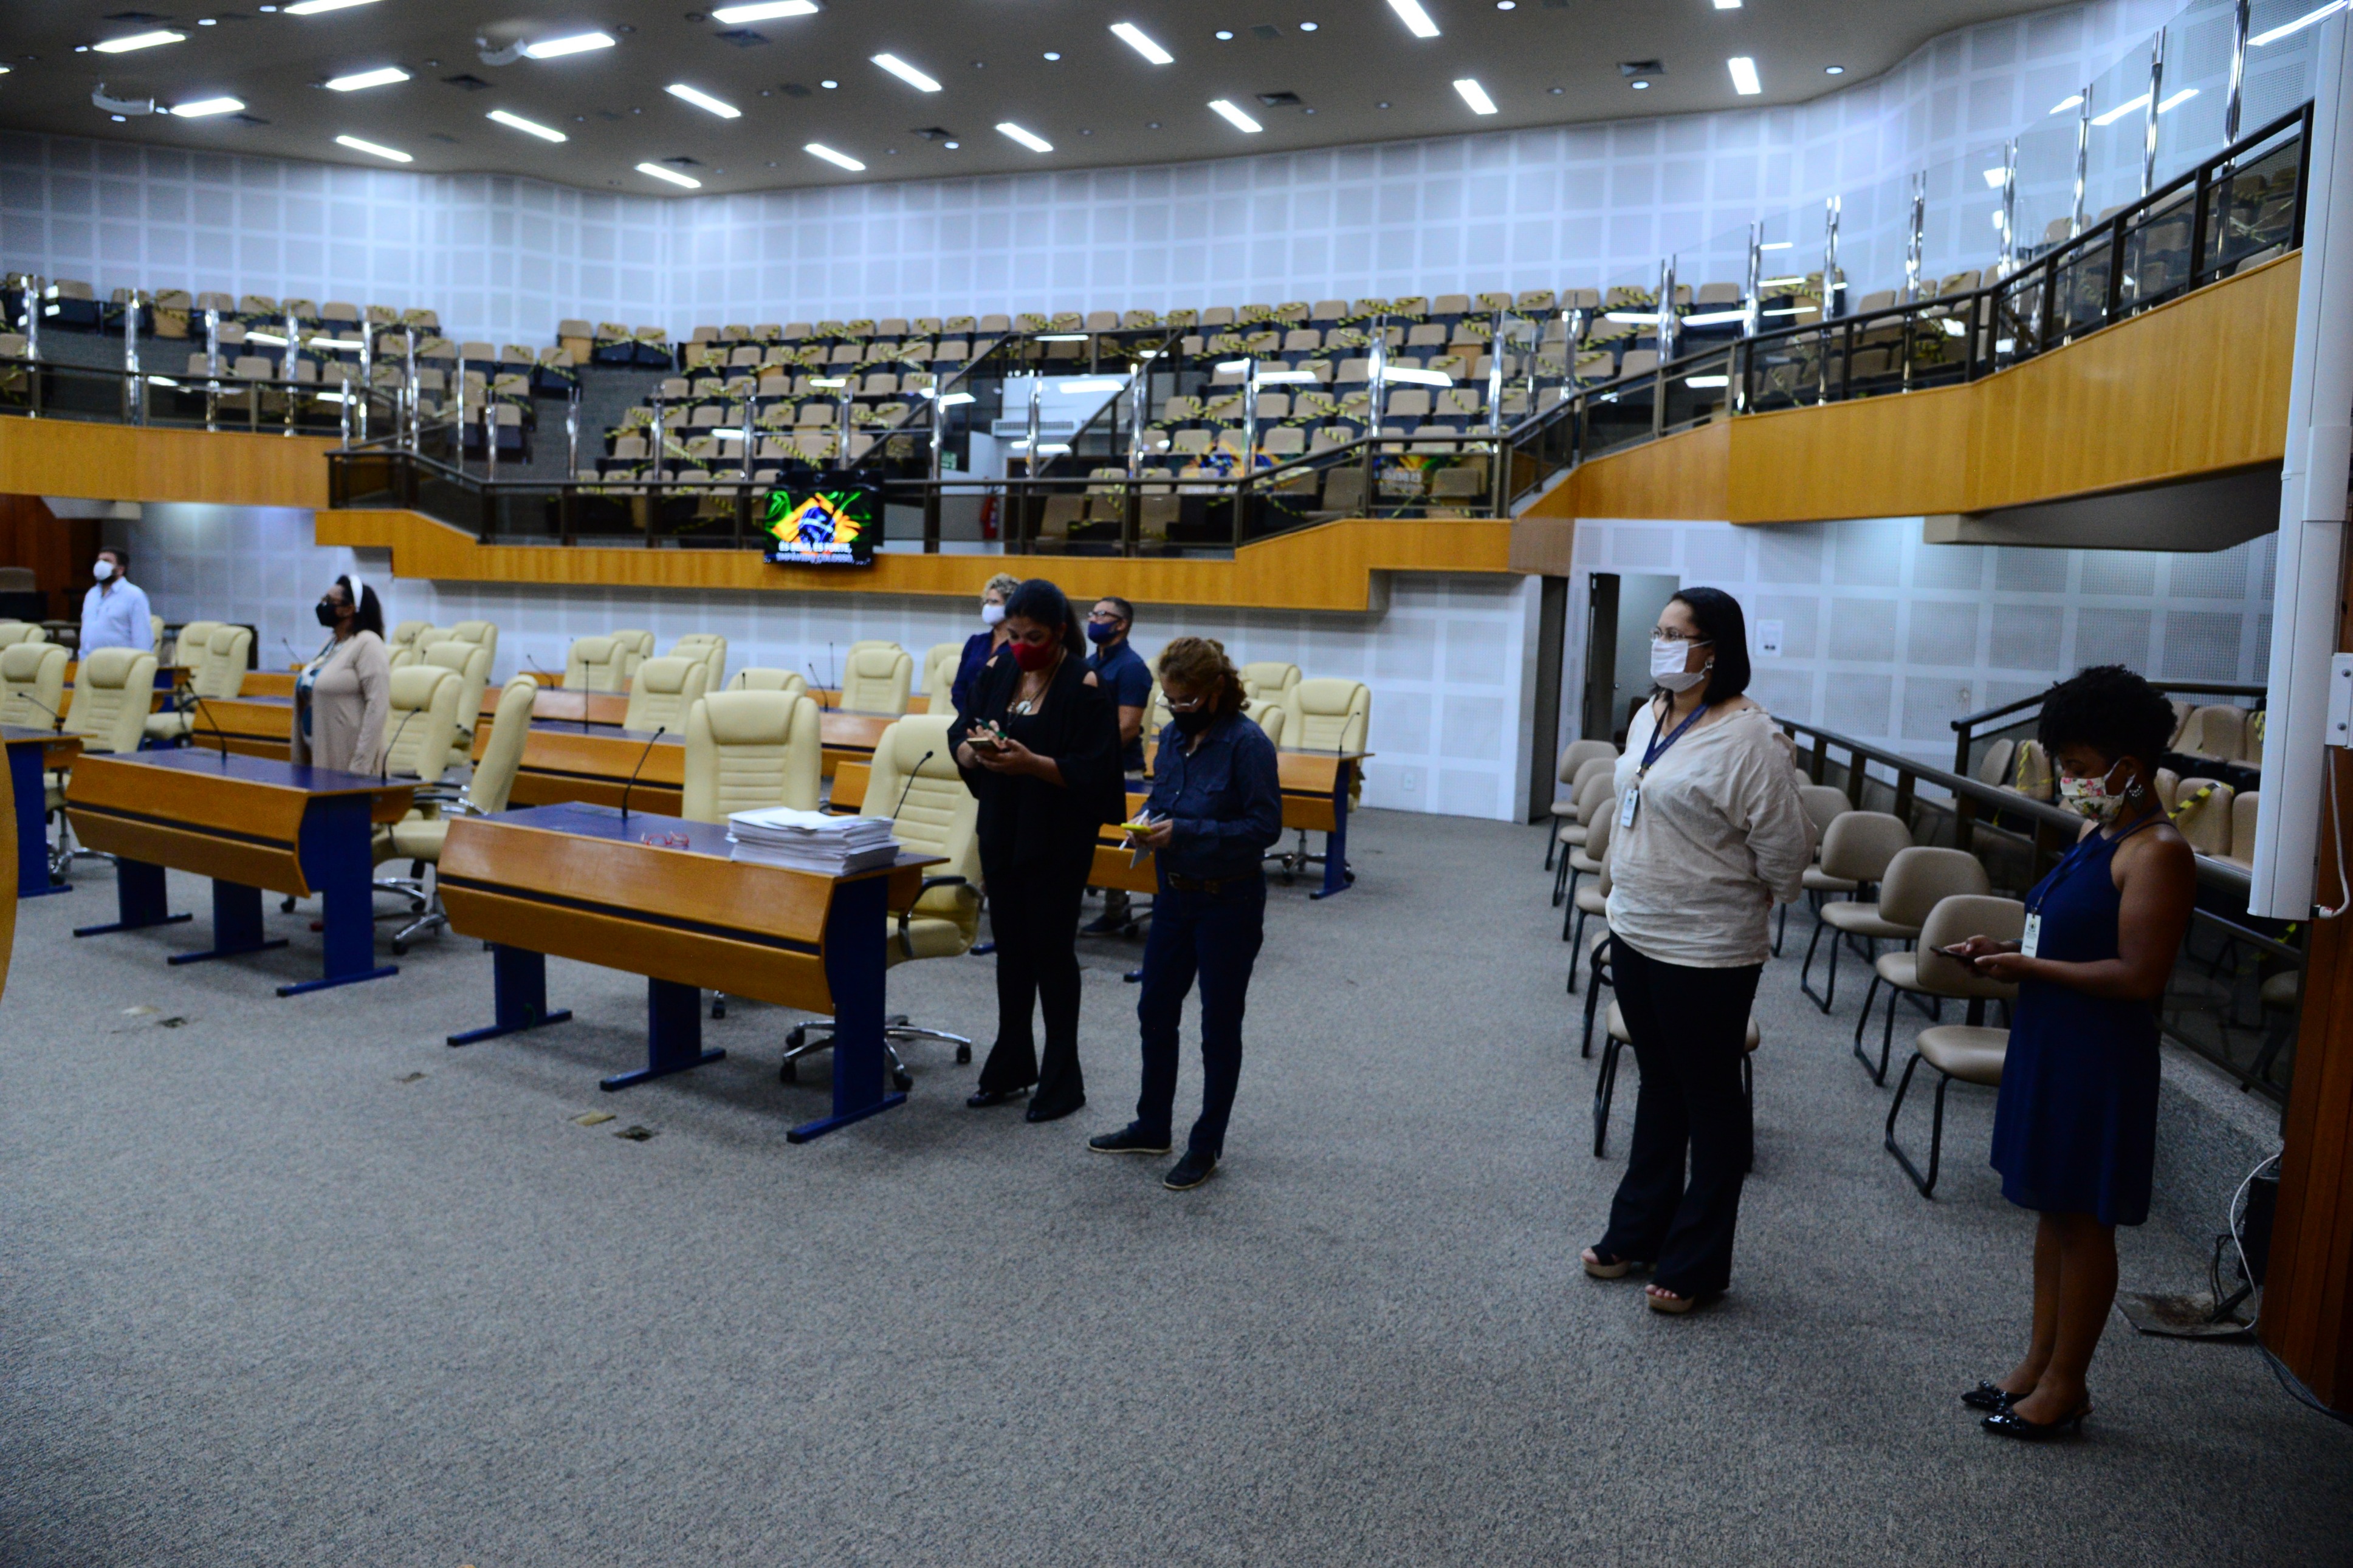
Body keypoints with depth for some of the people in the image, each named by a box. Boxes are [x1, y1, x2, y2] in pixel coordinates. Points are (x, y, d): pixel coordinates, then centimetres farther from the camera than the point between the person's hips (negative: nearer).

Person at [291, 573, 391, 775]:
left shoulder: (367, 645, -10)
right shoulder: (331, 643, 15)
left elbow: (378, 705, -18)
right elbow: (308, 701, 19)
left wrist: (359, 767, -22)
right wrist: (299, 759, 15)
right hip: (318, 757, 8)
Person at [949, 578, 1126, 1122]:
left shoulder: (1085, 684, -12)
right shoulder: (997, 673, 4)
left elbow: (1094, 770, -16)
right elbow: (958, 740, 5)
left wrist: (1030, 762, -29)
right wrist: (976, 747, -19)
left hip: (1058, 840, -5)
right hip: (1002, 831, 5)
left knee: (1052, 950, 1)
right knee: (1010, 947, 14)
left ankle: (1062, 1078, 15)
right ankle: (1012, 1065, 28)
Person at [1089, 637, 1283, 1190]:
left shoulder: (1247, 743, -18)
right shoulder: (1174, 735, 4)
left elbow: (1265, 826, -20)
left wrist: (1184, 832, -24)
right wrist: (1147, 822, -6)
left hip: (1229, 902, -7)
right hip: (1176, 894, 7)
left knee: (1219, 1024, 5)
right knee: (1155, 1010, 15)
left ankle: (1207, 1145, 19)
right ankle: (1152, 1126, 32)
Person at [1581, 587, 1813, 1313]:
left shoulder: (1747, 737, -20)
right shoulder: (1649, 717, 6)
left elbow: (1785, 846, -18)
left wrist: (1739, 903, -2)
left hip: (1706, 950, -8)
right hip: (1636, 933, 8)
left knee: (1709, 1102, 7)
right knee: (1659, 1088, 21)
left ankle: (1696, 1263, 20)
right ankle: (1638, 1231, 34)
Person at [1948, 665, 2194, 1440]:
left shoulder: (2156, 853, -18)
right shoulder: (2097, 833, 11)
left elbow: (2140, 975, -23)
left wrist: (2032, 968, -18)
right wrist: (2008, 952, 2)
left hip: (2100, 1059, -9)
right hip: (2050, 1043, 9)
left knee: (2083, 1218, 3)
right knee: (2052, 1208, 16)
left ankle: (2064, 1386, 17)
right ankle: (2039, 1363, 28)